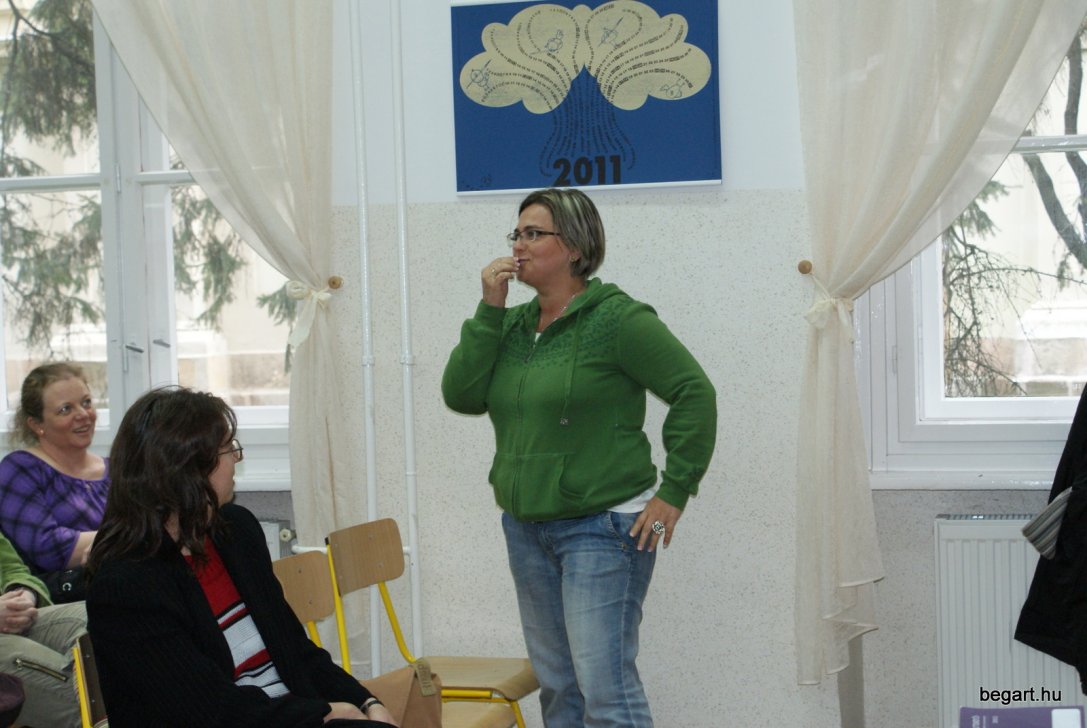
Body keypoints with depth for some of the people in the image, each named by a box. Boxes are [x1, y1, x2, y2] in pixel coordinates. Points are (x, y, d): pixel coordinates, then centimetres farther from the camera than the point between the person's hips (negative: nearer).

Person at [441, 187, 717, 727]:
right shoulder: (512, 324, 11)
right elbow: (461, 395, -1)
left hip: (602, 529, -7)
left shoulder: (616, 317, -10)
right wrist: (489, 309, -6)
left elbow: (694, 392, -11)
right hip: (525, 528, 8)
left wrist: (674, 492, -12)